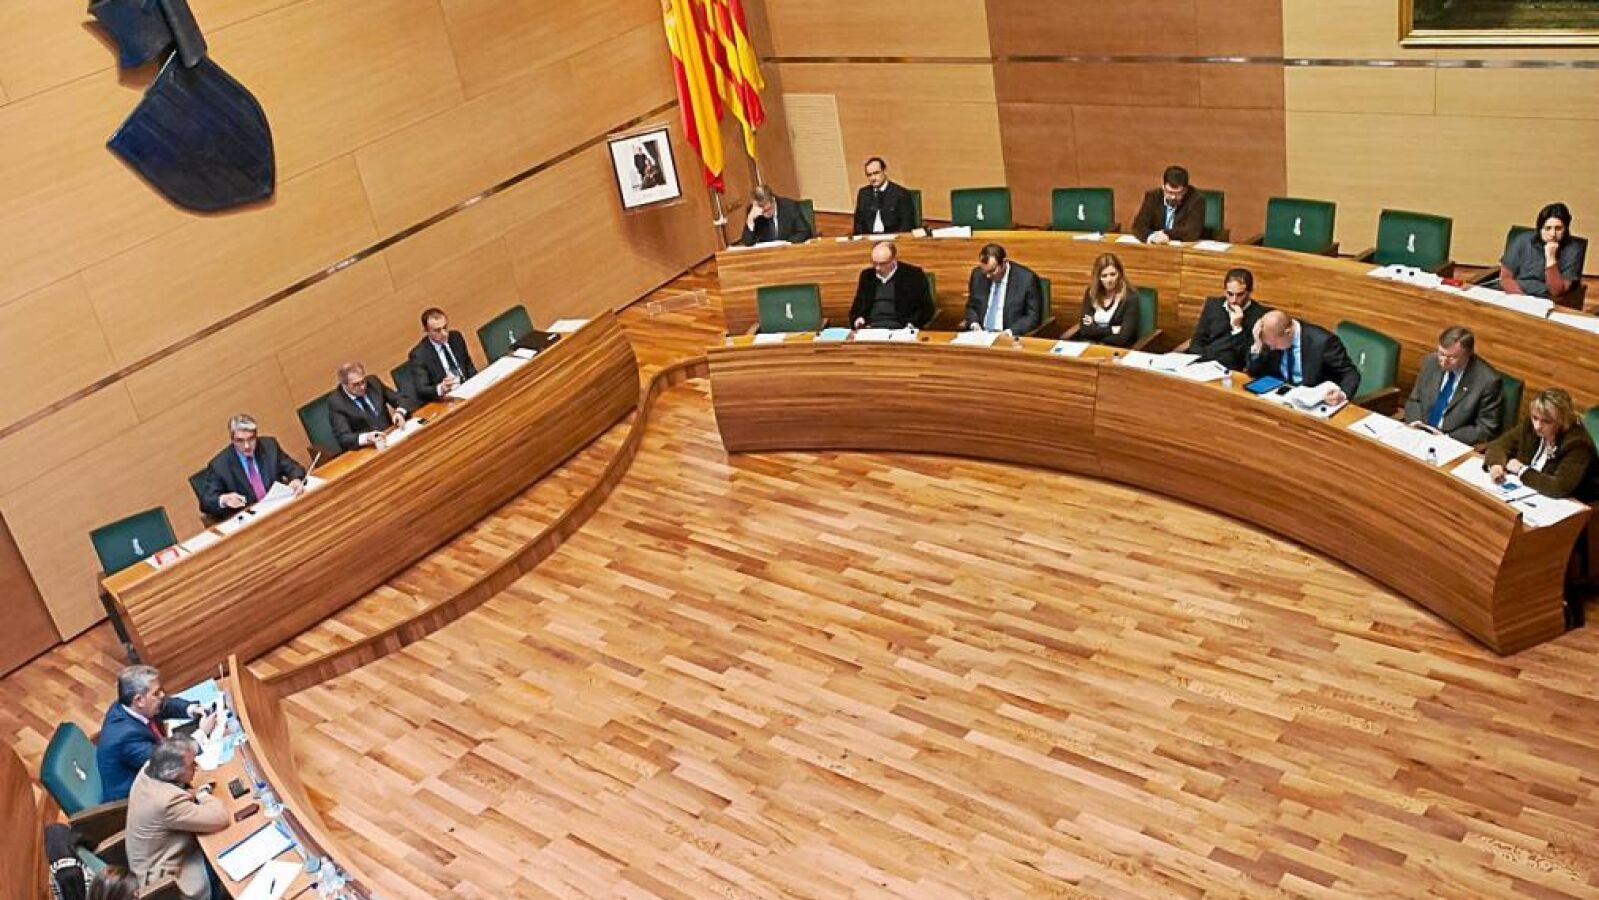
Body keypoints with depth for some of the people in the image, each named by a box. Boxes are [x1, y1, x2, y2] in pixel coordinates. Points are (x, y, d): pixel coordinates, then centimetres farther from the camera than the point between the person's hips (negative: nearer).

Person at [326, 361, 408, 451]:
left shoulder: (373, 382, 4)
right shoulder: (335, 401, -8)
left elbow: (399, 399, 15)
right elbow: (343, 437, -14)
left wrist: (400, 412, -8)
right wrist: (366, 438, -33)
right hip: (365, 450, -5)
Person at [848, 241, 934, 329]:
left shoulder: (913, 275, 3)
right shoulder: (867, 275, 16)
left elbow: (926, 309, 3)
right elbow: (857, 305, 23)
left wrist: (910, 325, -12)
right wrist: (857, 318, 2)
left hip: (898, 329, -3)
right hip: (869, 328, 3)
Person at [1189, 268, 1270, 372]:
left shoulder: (1261, 315, -3)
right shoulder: (1212, 305, 13)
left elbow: (1251, 357, -7)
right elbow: (1198, 339, 14)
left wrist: (1237, 328, -14)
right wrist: (1199, 362, -5)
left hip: (1232, 370, -4)